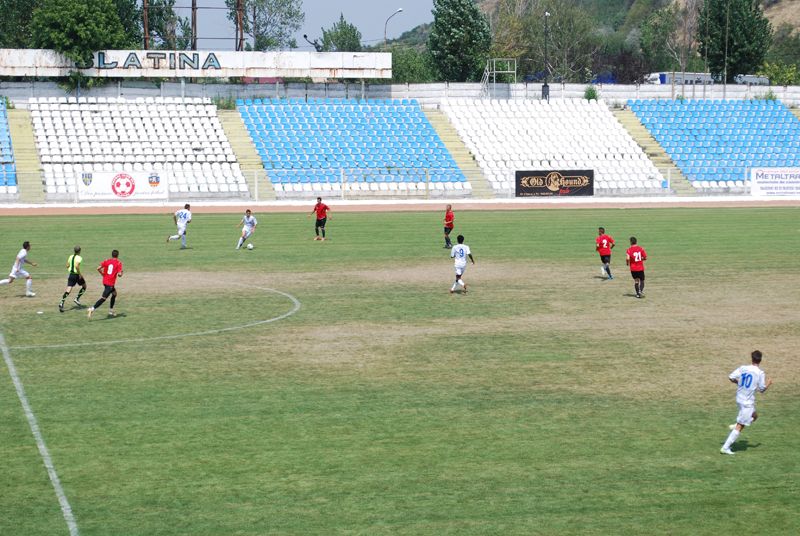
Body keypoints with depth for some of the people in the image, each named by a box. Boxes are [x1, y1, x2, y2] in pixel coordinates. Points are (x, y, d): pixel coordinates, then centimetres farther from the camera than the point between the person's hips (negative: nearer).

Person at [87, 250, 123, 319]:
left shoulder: (107, 261, 6)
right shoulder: (118, 263, -7)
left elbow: (98, 268, -3)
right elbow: (119, 274, -16)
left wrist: (103, 274, 13)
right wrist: (121, 273, 7)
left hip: (105, 281, 7)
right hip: (110, 284, -7)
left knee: (114, 294, 28)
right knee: (103, 298, -11)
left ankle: (111, 311, 33)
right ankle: (92, 309, -27)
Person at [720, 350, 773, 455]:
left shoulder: (743, 368, -1)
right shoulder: (760, 373, -13)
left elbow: (731, 377, -5)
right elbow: (762, 389, -8)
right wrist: (769, 383, 11)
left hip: (739, 398, 6)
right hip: (748, 402, -6)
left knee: (754, 416, 29)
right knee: (740, 427, -2)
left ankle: (736, 426, 17)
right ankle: (725, 447, -4)